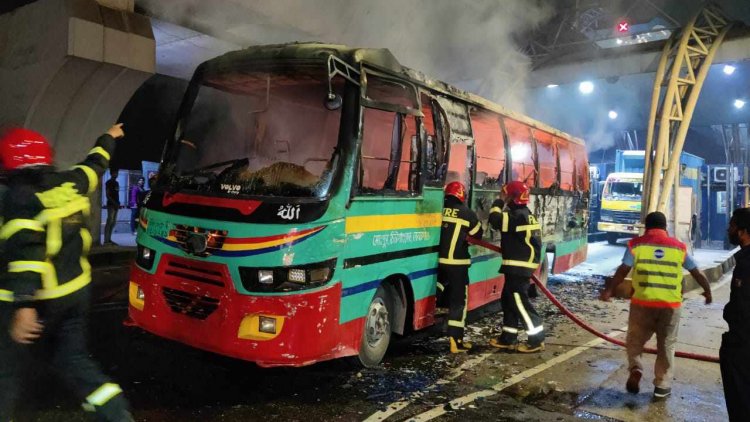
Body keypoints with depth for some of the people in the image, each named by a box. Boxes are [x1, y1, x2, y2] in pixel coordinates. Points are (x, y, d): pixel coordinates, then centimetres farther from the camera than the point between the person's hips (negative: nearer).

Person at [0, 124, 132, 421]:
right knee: (73, 359, 15)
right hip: (76, 292, 7)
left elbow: (26, 251, -25)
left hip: (38, 300, -7)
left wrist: (24, 304, -29)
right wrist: (108, 139, 44)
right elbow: (94, 167, 25)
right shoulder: (68, 183, 3)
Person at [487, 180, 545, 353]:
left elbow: (496, 220, -24)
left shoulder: (518, 216, -17)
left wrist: (499, 201, -11)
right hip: (519, 266, 11)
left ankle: (536, 340, -1)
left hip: (517, 267, -11)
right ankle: (508, 338, 21)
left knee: (520, 302, -7)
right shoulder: (525, 214, 16)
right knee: (508, 300, 14)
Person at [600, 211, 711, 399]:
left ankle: (635, 369, -5)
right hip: (670, 304, 1)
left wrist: (608, 290, 1)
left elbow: (623, 270, -7)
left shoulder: (636, 244, 2)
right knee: (666, 346, 15)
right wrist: (707, 291, 31)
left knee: (635, 340, 17)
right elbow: (697, 272, 15)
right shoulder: (679, 247, 8)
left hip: (643, 302, -1)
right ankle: (662, 385, 19)